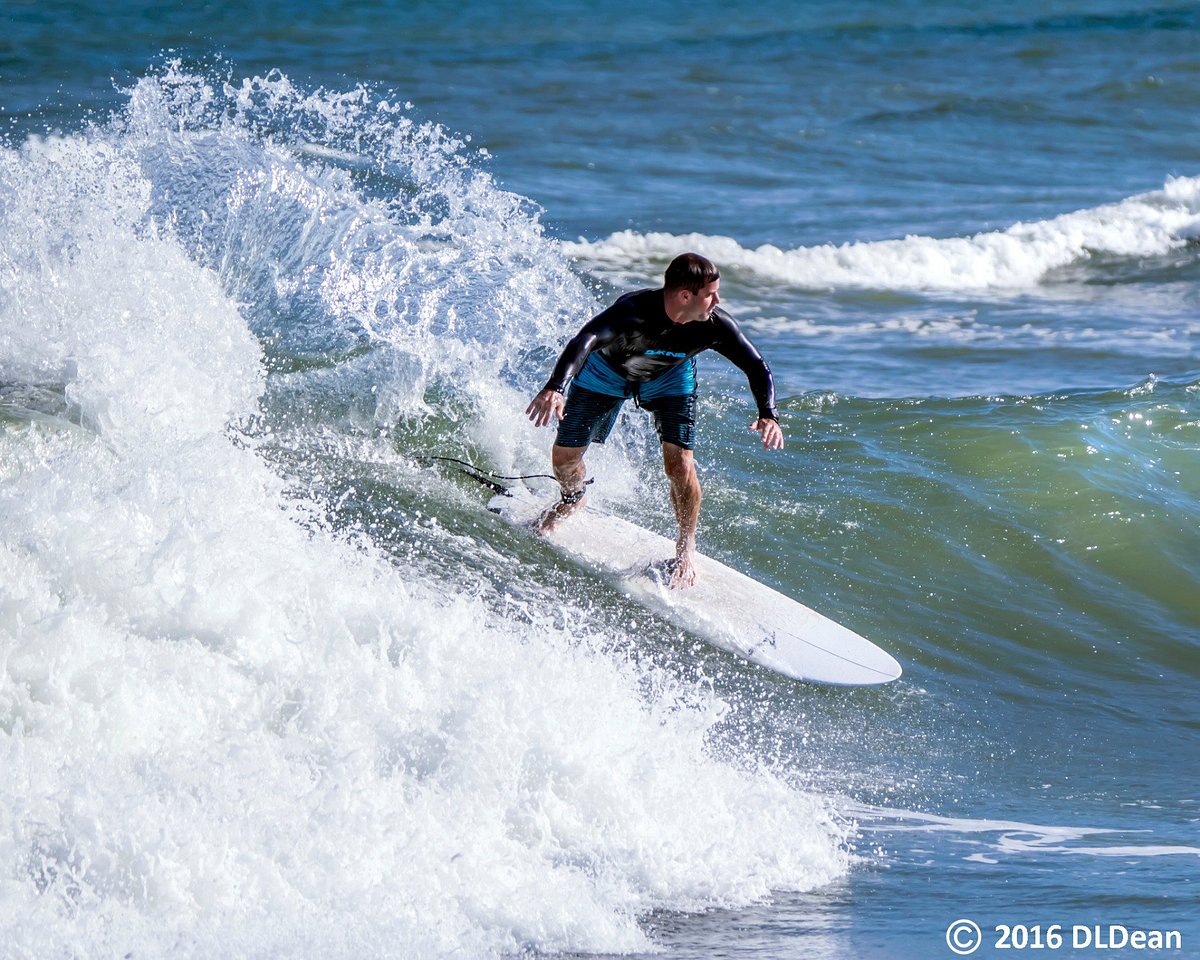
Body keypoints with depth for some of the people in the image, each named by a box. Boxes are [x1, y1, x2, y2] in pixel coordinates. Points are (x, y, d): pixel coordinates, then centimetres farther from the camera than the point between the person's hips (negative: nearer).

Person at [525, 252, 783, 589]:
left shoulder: (715, 324, -31)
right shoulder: (634, 311, -44)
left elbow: (756, 366, -18)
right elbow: (585, 341, -58)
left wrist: (768, 415, -35)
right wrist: (555, 388, -76)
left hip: (669, 380, 1)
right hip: (607, 372, -1)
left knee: (680, 465, -15)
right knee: (564, 457, 5)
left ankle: (686, 549, 11)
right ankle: (573, 497, 44)